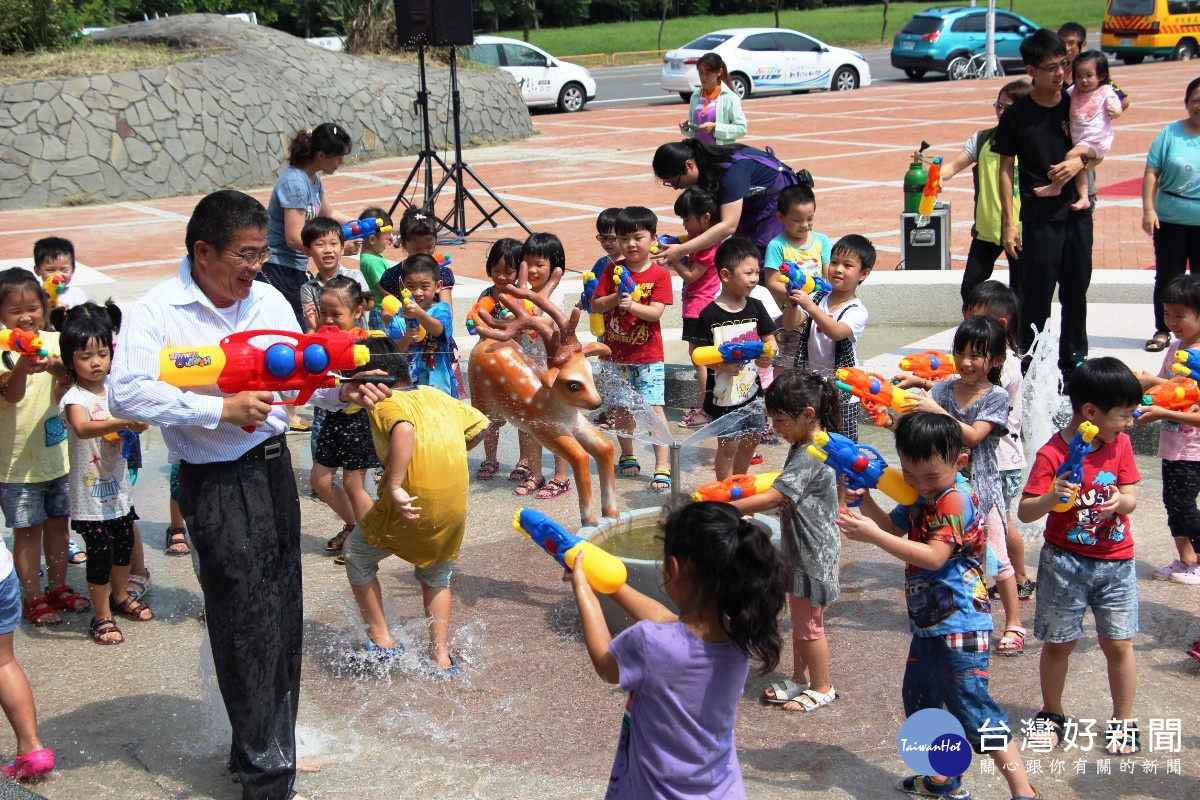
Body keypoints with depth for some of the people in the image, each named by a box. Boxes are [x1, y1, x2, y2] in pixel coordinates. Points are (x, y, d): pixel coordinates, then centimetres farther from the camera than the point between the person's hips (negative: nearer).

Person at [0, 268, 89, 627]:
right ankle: (34, 597, 15)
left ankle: (58, 587, 31)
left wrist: (55, 367, -34)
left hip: (57, 452, 4)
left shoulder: (54, 342, -1)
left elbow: (67, 386, -12)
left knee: (57, 522, 16)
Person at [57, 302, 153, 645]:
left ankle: (120, 596, 41)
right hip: (90, 492, -6)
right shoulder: (75, 398, -17)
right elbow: (82, 428, -37)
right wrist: (121, 422, -51)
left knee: (124, 543, 19)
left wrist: (138, 425, -13)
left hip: (118, 485, 6)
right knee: (100, 552, -1)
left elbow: (134, 423, 11)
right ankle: (102, 616, 14)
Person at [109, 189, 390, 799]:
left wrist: (343, 391, -8)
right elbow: (128, 392, -25)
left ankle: (261, 747, 33)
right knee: (246, 623, -2)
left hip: (274, 468, 7)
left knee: (281, 616, 14)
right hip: (216, 486, -6)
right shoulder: (156, 313, -12)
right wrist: (223, 410, -24)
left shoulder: (268, 300, 7)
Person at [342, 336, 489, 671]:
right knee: (436, 578, 28)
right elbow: (480, 426, 20)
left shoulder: (385, 403, -7)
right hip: (454, 511, 6)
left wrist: (394, 485, -31)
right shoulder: (439, 396, 12)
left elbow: (404, 428, -29)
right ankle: (441, 656, 22)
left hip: (408, 507, -6)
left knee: (357, 556, 20)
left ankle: (381, 640, 20)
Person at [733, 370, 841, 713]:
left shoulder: (810, 456, -27)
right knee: (799, 618, 20)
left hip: (814, 555, -9)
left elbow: (771, 499, -31)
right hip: (800, 549, 9)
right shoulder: (803, 447, 4)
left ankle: (822, 687, 23)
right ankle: (800, 677, 35)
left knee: (809, 624, 6)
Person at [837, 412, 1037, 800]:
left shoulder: (955, 499, -21)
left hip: (958, 625, -10)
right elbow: (895, 527, 11)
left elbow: (933, 556, -28)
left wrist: (873, 536, -30)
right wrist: (865, 501, -7)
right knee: (919, 698, 21)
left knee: (973, 708, -9)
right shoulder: (923, 495, 8)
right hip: (929, 622, 10)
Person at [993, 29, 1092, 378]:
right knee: (1037, 294, -1)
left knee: (1076, 290, 10)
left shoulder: (1077, 104, 2)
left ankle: (1074, 359, 23)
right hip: (1039, 216, -3)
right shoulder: (1016, 115, -5)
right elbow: (1006, 169, -2)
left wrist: (1080, 161, -13)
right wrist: (1008, 222, -7)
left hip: (1078, 213, 3)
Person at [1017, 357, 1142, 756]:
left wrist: (1120, 501, -22)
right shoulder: (1052, 454, -16)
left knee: (1118, 644, 6)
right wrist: (1051, 498, -37)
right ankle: (1052, 714, 30)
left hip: (1116, 562, 3)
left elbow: (1131, 499, 2)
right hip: (1065, 562, -3)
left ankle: (1124, 720, 24)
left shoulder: (1120, 445, -1)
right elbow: (1024, 512, -16)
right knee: (1058, 643, 9)